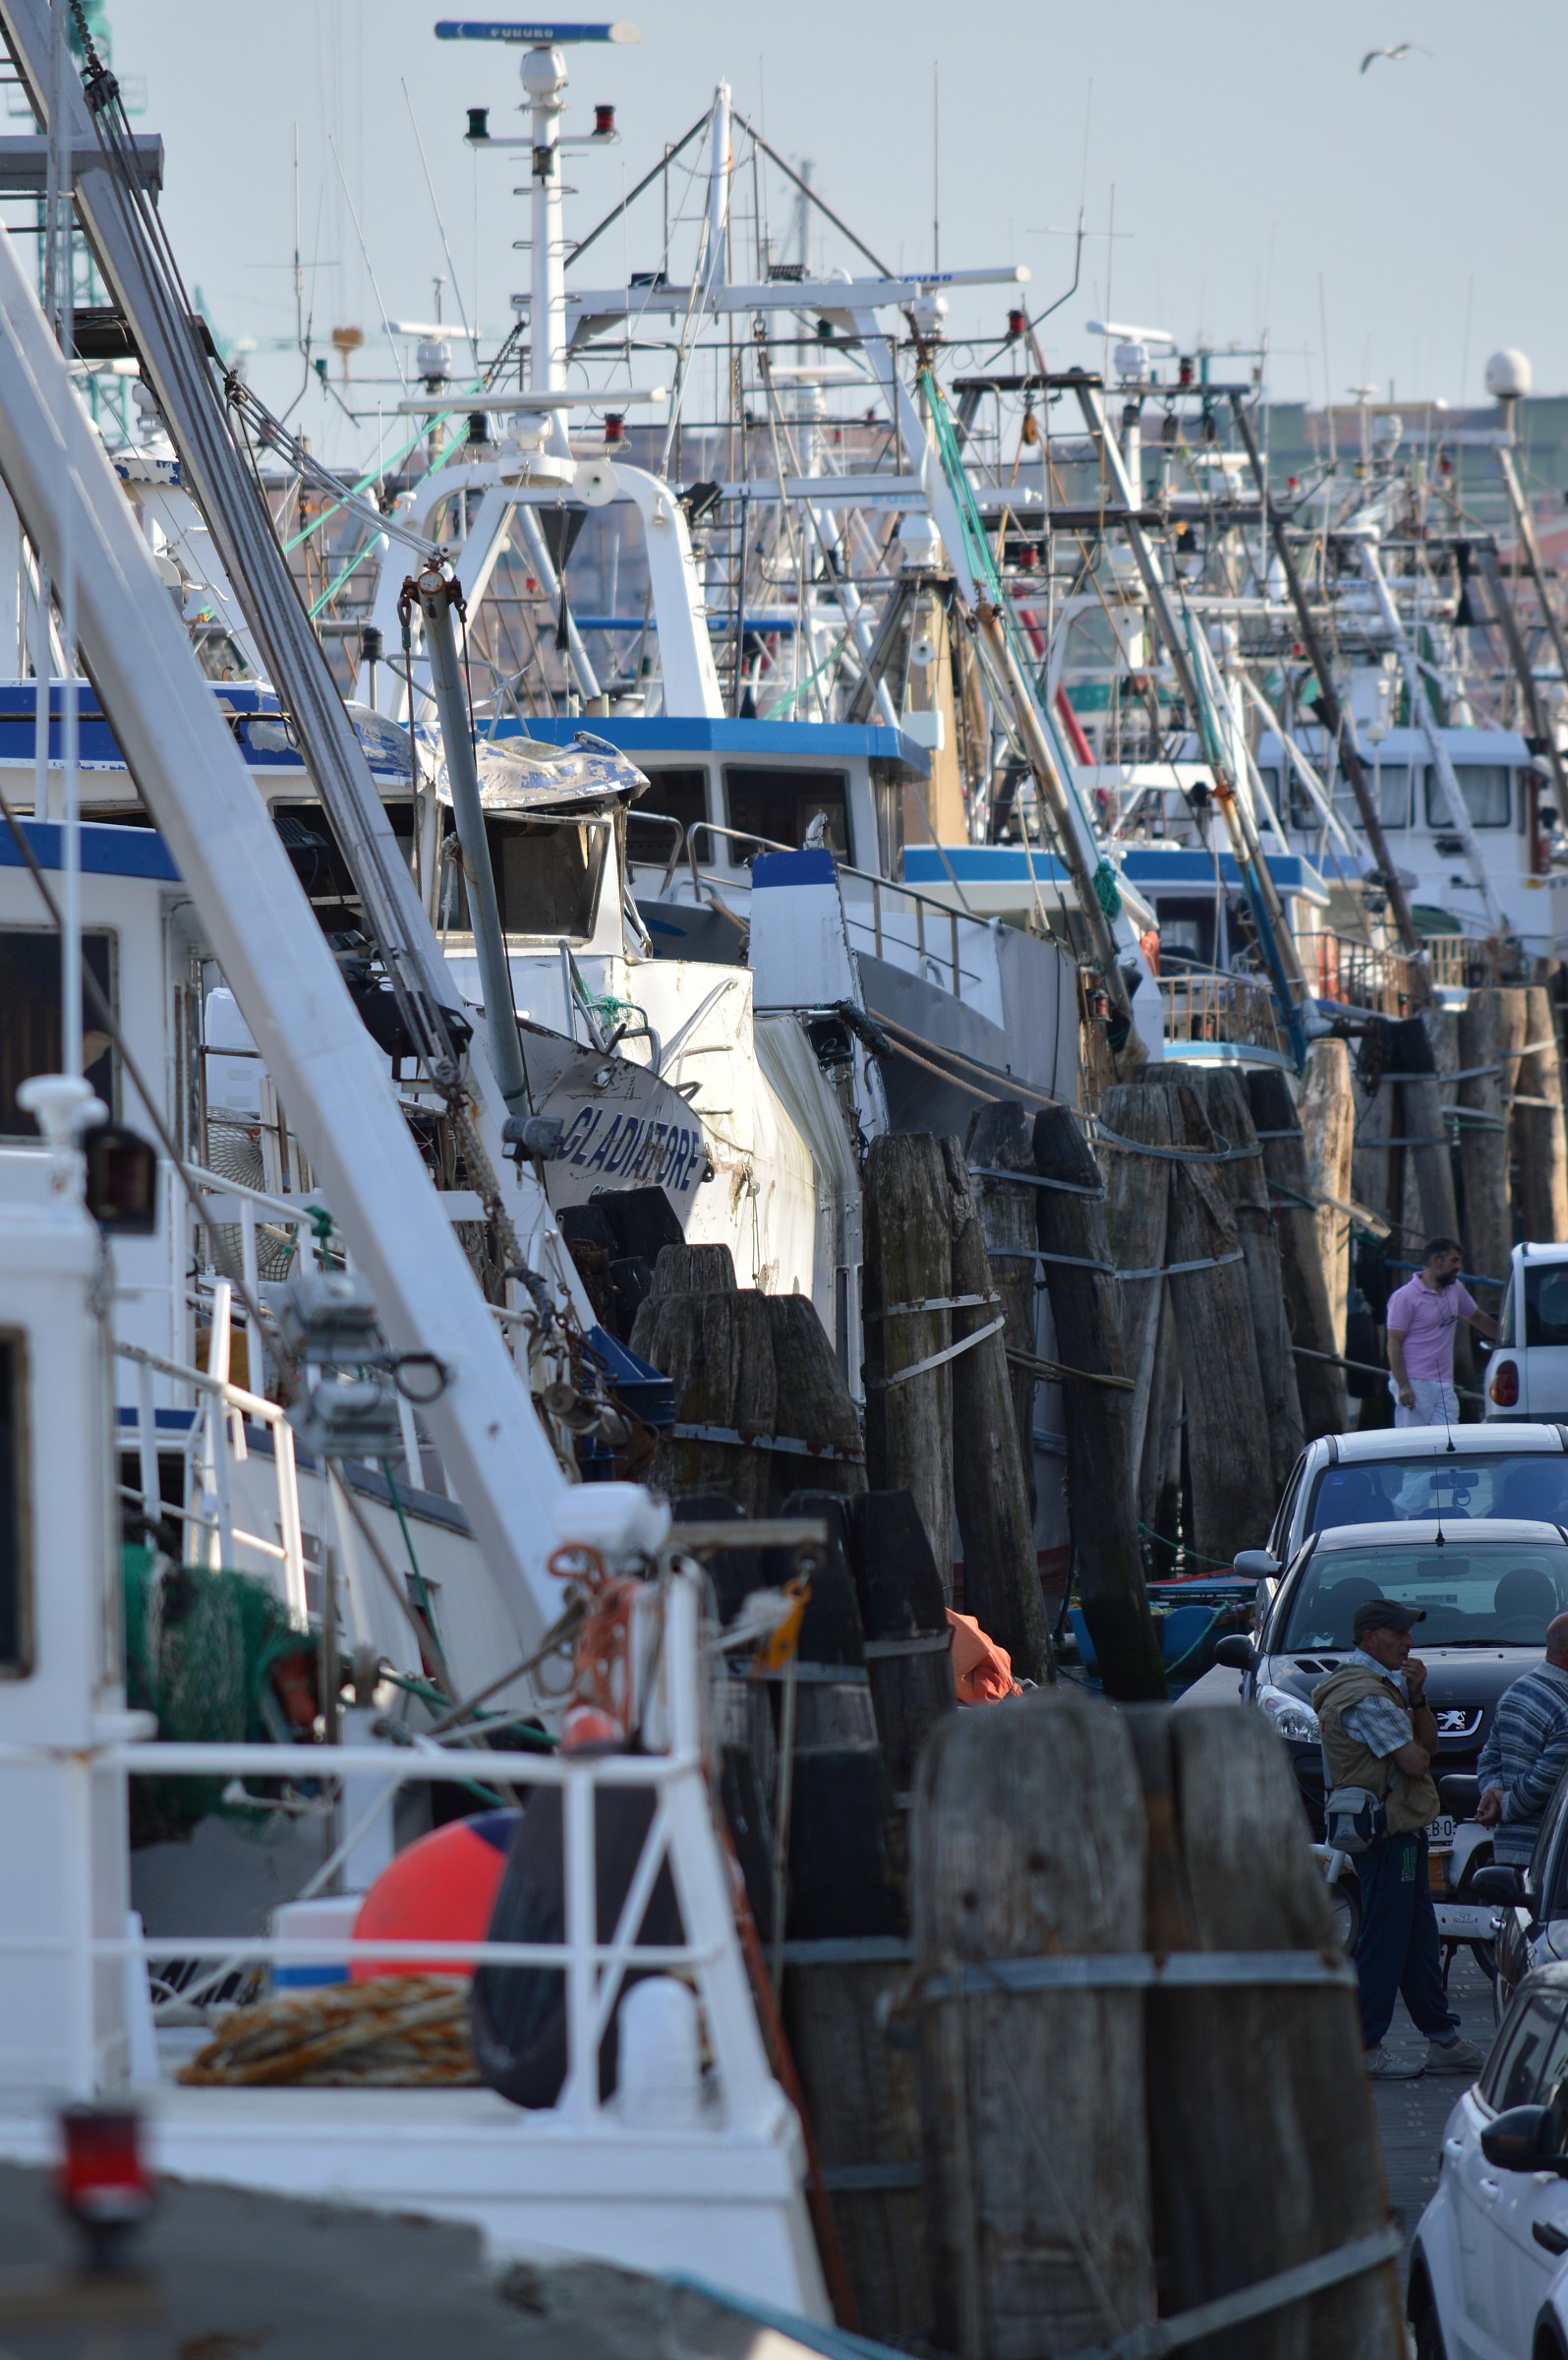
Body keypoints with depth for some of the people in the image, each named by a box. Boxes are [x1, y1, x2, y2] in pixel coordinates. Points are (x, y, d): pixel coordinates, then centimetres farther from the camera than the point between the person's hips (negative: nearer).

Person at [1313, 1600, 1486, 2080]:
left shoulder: (1384, 1684, 17)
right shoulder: (1365, 1696, -17)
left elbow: (1429, 1744, 13)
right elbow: (1415, 1761, -22)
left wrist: (1416, 1698, -2)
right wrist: (1416, 1750, 0)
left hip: (1402, 1829, 11)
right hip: (1387, 1832, -11)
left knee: (1419, 1938, 14)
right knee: (1384, 1941, -7)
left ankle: (1442, 2040, 20)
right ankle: (1362, 2049, -3)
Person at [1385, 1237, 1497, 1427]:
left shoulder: (1455, 1289, 13)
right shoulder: (1405, 1297, -8)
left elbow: (1478, 1318, 29)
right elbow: (1394, 1344, -11)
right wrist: (1403, 1386, -18)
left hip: (1445, 1385, 6)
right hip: (1414, 1384, -6)